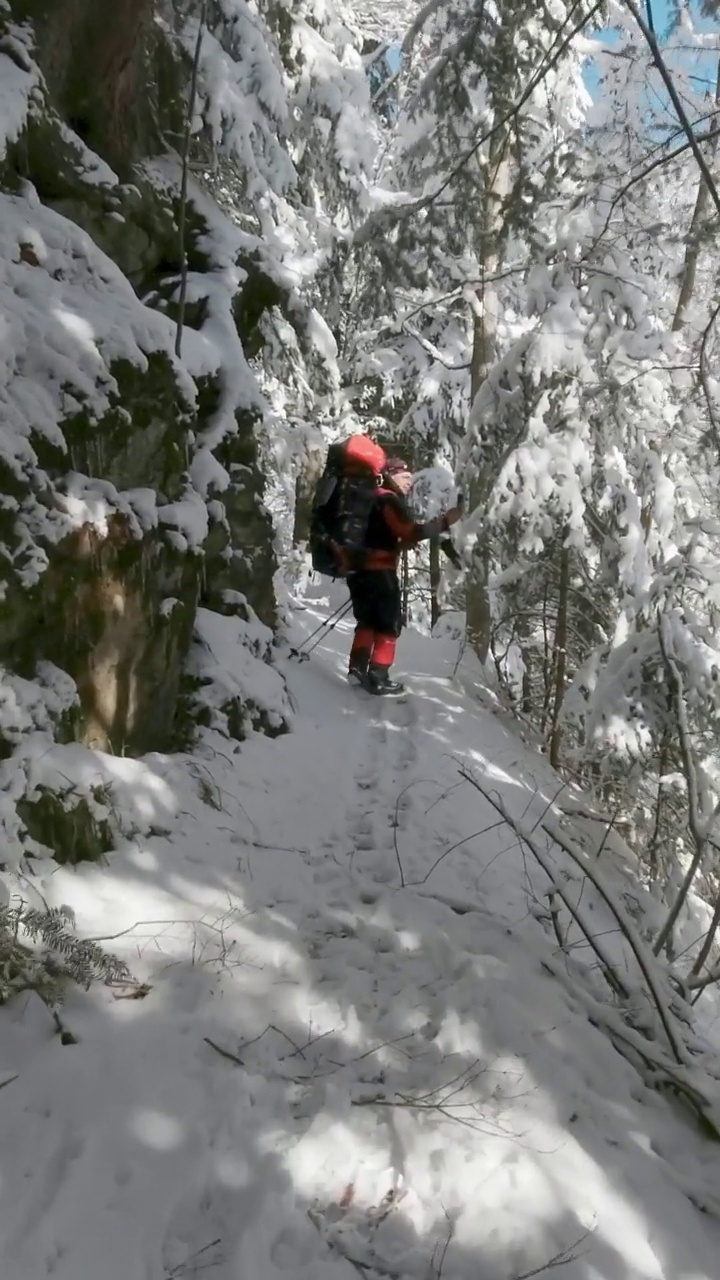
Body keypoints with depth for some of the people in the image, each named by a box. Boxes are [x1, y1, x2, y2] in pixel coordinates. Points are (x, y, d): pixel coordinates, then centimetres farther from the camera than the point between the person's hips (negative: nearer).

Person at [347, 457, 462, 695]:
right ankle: (378, 678, -3)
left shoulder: (373, 498, 19)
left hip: (361, 567, 9)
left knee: (368, 620, 20)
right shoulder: (389, 500, -10)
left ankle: (358, 668, 18)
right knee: (389, 625, -1)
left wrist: (404, 543, 15)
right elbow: (411, 532, -20)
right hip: (379, 571, -9)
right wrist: (445, 522, -20)